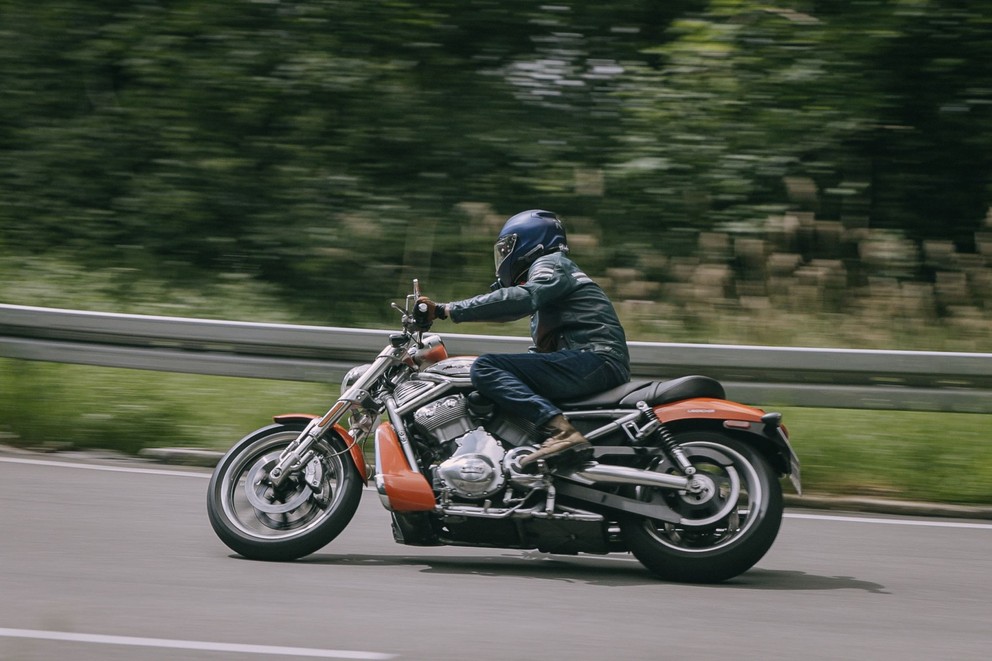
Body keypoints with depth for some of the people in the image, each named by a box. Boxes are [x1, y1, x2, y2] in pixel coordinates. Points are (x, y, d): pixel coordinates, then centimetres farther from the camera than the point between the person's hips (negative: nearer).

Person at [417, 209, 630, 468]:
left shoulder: (550, 264, 2)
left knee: (486, 368, -21)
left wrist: (447, 310, -21)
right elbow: (542, 351, 33)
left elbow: (520, 299, -20)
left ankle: (561, 431, -37)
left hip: (595, 360, -10)